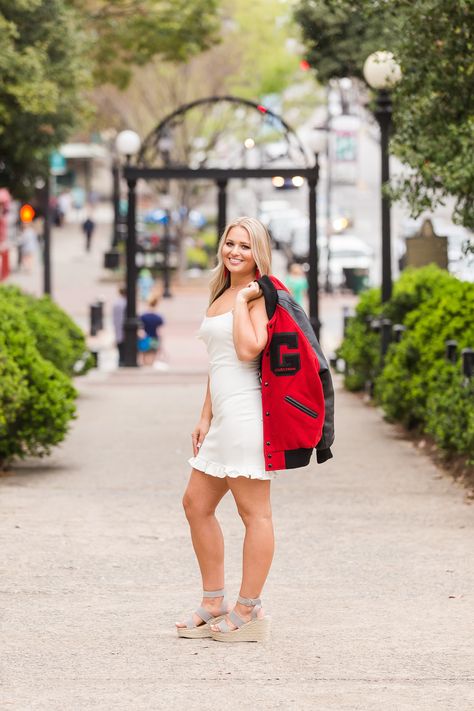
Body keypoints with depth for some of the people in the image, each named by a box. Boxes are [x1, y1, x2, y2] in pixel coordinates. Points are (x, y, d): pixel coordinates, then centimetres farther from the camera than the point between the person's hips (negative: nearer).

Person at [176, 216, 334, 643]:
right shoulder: (222, 295, 19)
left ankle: (249, 612, 2)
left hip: (247, 412, -10)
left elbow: (248, 349, -22)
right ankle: (214, 605, 19)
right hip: (224, 417, 10)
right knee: (196, 504, 12)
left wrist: (242, 300, -14)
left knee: (254, 511, -3)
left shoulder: (261, 295, -8)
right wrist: (205, 417, 19)